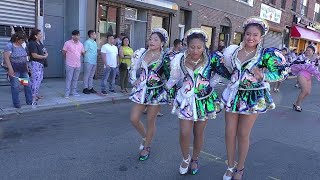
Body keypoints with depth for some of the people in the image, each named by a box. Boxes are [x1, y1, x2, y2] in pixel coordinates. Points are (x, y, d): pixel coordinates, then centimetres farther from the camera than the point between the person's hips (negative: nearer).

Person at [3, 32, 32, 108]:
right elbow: (6, 57, -16)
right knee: (15, 87, -1)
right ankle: (16, 103, 9)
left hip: (23, 69, 7)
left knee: (27, 85, 7)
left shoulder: (21, 45, 10)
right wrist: (10, 69, -21)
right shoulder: (9, 45, -11)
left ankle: (29, 101, 17)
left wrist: (27, 67, 16)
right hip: (15, 70, -7)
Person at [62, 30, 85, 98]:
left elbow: (83, 53, 19)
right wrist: (69, 58, 10)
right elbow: (64, 53, 1)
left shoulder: (81, 44, 9)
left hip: (78, 65, 5)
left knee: (75, 79, 11)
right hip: (70, 64, -5)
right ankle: (67, 93, 3)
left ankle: (73, 92, 20)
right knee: (69, 79, -3)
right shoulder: (67, 43, -5)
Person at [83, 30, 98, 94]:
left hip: (94, 62, 8)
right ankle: (85, 88, 4)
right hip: (88, 62, -8)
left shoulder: (95, 43, 17)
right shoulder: (87, 42, -8)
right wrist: (86, 58, -9)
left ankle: (90, 88, 18)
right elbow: (84, 52, -10)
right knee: (86, 76, -2)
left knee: (91, 76, 12)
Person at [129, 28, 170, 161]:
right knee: (134, 119, 4)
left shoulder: (165, 58, -7)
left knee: (150, 122, 5)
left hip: (156, 92, -4)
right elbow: (133, 69, 16)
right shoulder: (141, 53, 4)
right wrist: (134, 81, 3)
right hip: (141, 90, 4)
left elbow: (170, 77, -4)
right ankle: (145, 137, 33)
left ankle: (146, 147, 26)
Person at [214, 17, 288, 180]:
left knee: (243, 135, 7)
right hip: (233, 95, 3)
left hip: (253, 98, -3)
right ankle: (230, 166, 28)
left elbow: (283, 73, -9)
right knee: (230, 132, 7)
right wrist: (222, 64, -5)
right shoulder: (234, 51, 3)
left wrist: (263, 76, -20)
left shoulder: (264, 54, -8)